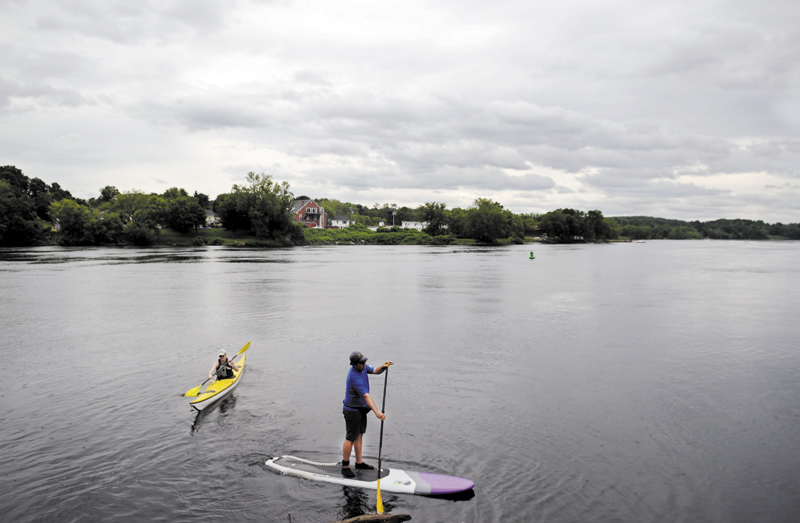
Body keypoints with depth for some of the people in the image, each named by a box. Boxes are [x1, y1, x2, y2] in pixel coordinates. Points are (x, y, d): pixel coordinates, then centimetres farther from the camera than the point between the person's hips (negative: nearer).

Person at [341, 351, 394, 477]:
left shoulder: (362, 366, -6)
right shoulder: (354, 377, -33)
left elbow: (375, 371, 3)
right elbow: (366, 396, -39)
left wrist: (383, 367, -21)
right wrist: (377, 412, -45)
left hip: (362, 408, 9)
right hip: (352, 410, -9)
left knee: (359, 434, 18)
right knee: (351, 438, 0)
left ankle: (359, 462, 31)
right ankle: (345, 467, 12)